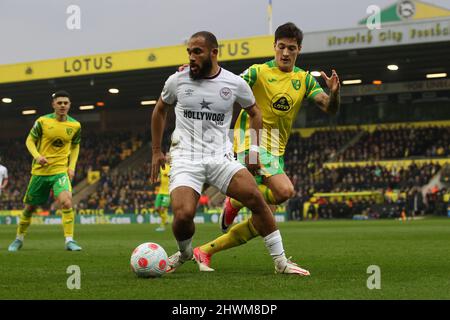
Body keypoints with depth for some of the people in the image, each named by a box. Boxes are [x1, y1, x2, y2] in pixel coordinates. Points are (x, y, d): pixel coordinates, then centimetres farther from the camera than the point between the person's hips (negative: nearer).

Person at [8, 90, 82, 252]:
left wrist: (72, 166, 3)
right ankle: (19, 238, 34)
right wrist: (37, 155, -17)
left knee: (67, 202, -25)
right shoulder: (43, 121, -7)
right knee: (30, 207, 10)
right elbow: (30, 140, 2)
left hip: (61, 171, 0)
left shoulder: (75, 125, 0)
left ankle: (69, 240, -18)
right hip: (40, 171, 0)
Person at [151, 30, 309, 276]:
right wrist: (156, 151, 19)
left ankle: (280, 262, -6)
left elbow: (254, 112, 19)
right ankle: (184, 252, 12)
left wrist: (254, 149, 10)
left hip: (221, 157, 1)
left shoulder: (235, 83, 1)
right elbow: (160, 110, 19)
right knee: (183, 215, -24)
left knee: (256, 198, -20)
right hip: (185, 159, -1)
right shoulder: (177, 81, 1)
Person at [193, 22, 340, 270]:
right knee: (284, 191, -30)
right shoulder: (259, 72, -2)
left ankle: (206, 250, 10)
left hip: (276, 152, 6)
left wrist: (334, 92, -20)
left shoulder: (304, 80, 11)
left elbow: (330, 109, 2)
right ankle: (236, 201, -4)